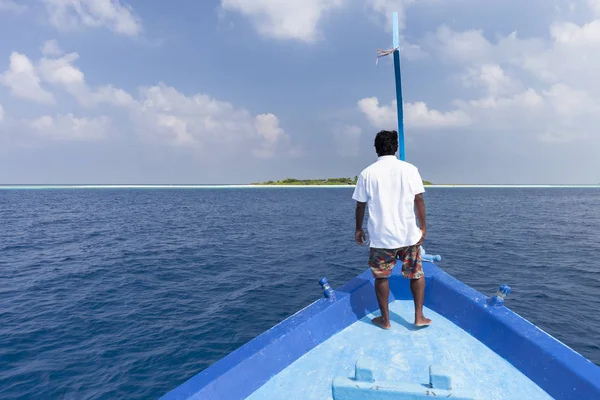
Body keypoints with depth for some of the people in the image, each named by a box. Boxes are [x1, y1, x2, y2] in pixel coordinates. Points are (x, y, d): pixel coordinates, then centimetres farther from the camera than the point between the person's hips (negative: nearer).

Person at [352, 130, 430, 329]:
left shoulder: (367, 173, -3)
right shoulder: (409, 169, -2)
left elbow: (361, 204, 1)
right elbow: (419, 200, -3)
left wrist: (358, 229, 12)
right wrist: (423, 227, 5)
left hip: (381, 236, -1)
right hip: (409, 234, 1)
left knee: (381, 277, 13)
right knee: (416, 275, 18)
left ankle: (385, 319, 22)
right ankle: (419, 316, 22)